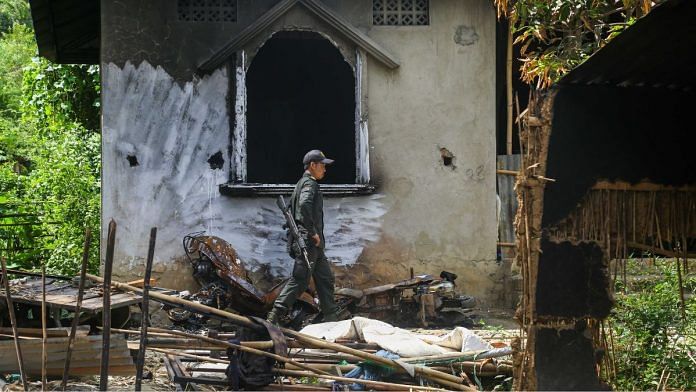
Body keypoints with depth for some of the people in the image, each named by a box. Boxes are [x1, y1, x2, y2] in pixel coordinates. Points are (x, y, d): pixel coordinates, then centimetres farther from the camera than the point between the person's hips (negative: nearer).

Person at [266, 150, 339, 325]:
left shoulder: (302, 183, 21)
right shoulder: (309, 183, -10)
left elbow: (291, 209, 26)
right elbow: (304, 206, -29)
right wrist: (313, 232, -23)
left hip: (314, 245, 11)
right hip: (308, 243, -11)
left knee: (325, 279, 12)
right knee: (299, 280, -11)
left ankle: (331, 318, 16)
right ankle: (273, 318, -12)